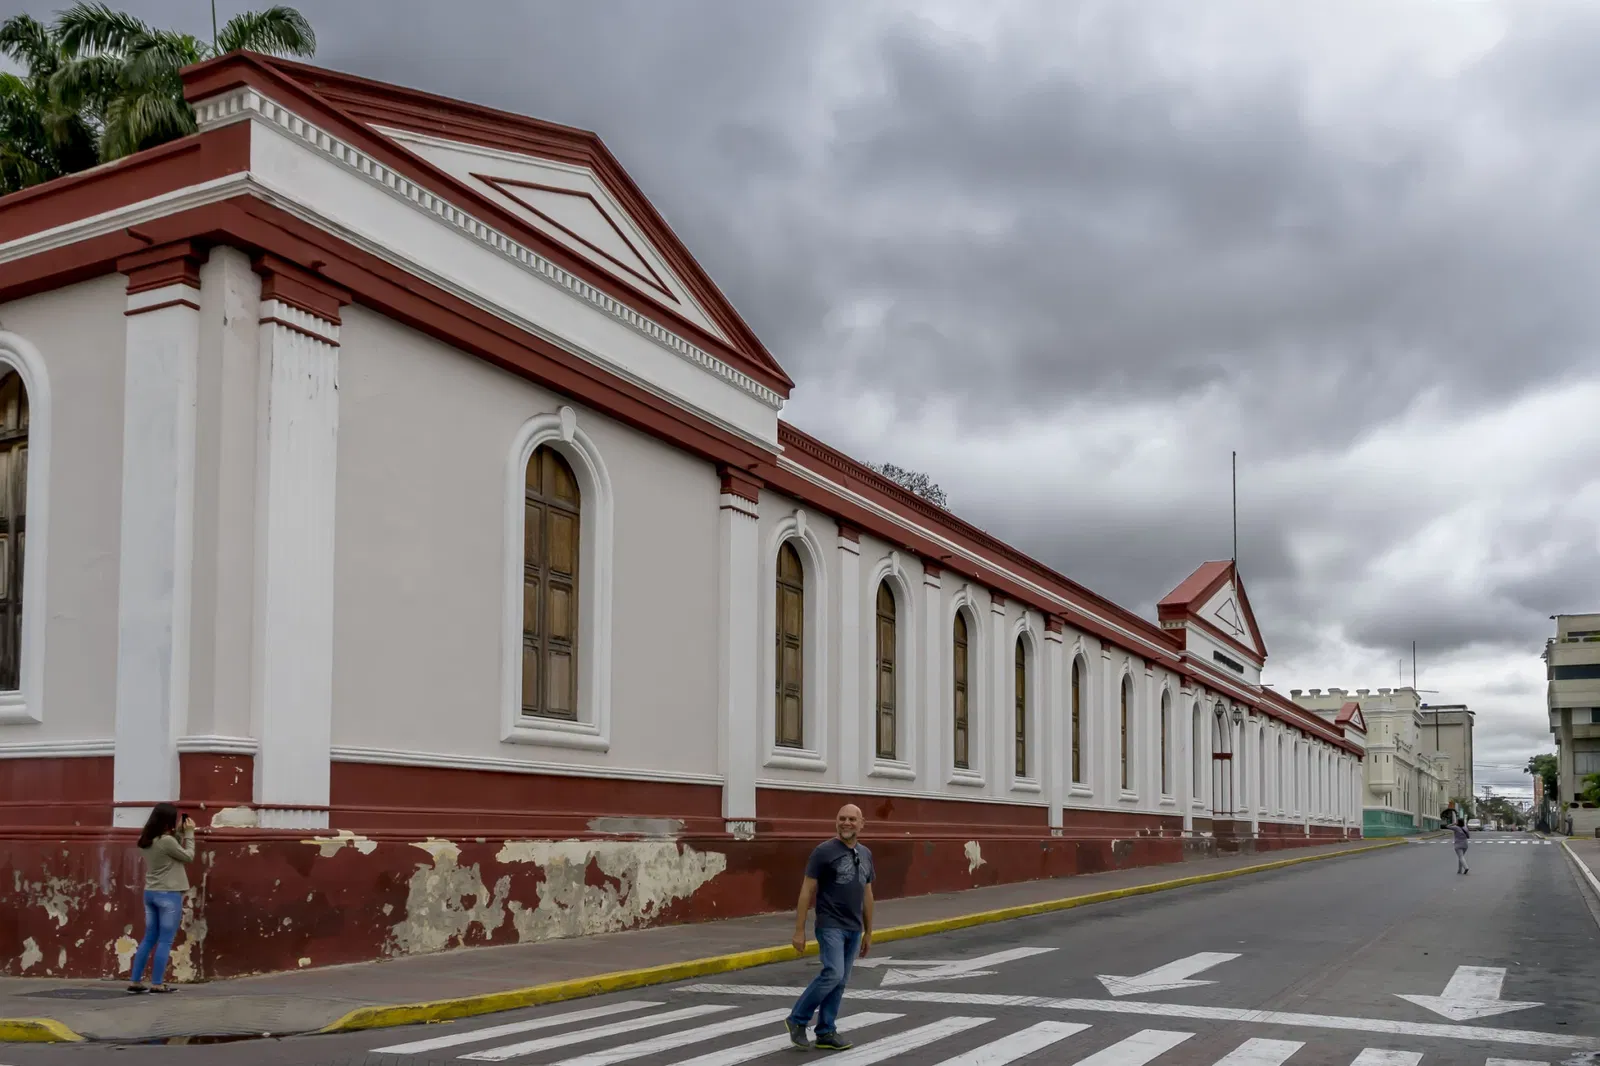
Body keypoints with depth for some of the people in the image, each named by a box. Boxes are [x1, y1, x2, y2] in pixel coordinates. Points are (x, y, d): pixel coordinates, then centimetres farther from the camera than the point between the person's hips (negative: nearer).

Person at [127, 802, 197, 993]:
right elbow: (188, 857, -5)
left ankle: (135, 981, 14)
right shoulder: (167, 841, -18)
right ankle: (157, 983, 1)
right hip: (169, 894, -8)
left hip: (150, 893, 8)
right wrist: (189, 833, 2)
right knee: (165, 941, -1)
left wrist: (179, 832, 11)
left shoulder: (145, 841, 6)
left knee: (149, 939, 14)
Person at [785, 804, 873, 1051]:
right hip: (830, 926, -6)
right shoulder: (824, 851, -9)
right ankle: (797, 1019, -2)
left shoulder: (865, 854, 11)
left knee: (840, 981, 7)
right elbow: (807, 890, -9)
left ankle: (826, 1033, 13)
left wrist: (868, 932, 18)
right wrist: (799, 930, -12)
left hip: (853, 929, 7)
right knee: (833, 974, -18)